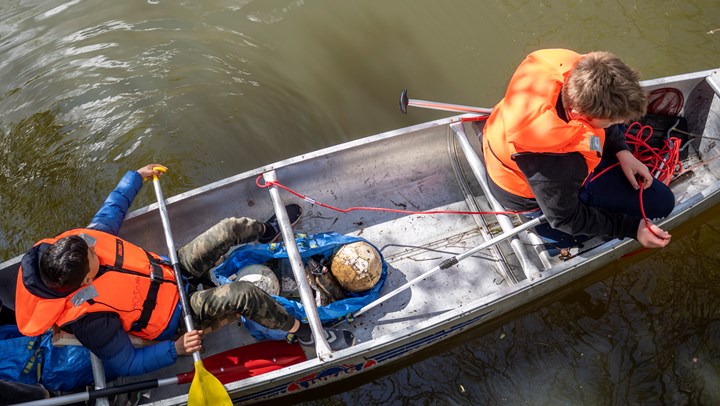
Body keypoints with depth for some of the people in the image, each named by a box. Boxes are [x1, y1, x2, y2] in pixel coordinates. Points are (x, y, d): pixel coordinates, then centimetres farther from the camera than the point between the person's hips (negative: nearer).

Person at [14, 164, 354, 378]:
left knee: (232, 228, -1)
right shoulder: (88, 319, -33)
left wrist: (137, 177, 14)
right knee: (244, 295, -28)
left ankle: (267, 231, 36)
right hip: (174, 316, -7)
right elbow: (123, 365, -20)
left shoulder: (78, 240, -18)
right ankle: (299, 331, -2)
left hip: (169, 271, 7)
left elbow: (112, 212, 3)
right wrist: (174, 349, -28)